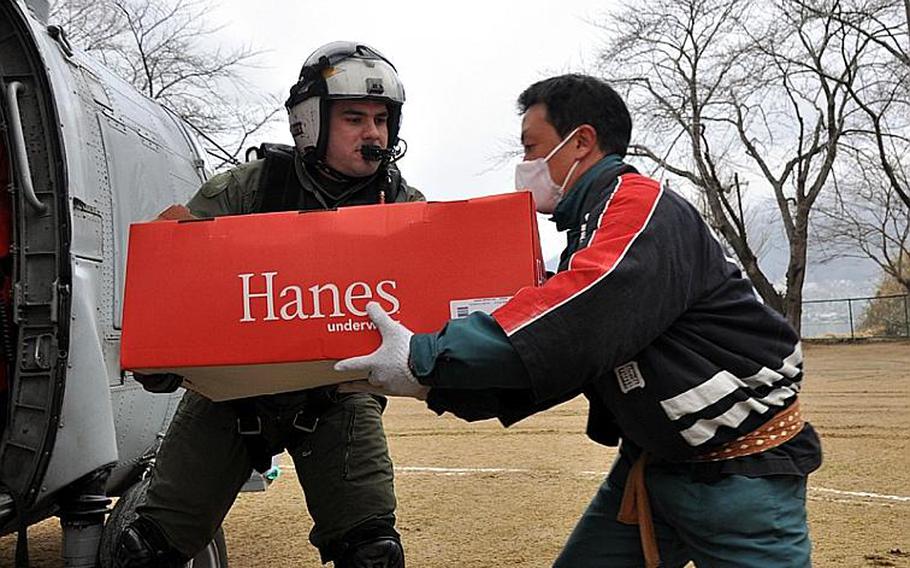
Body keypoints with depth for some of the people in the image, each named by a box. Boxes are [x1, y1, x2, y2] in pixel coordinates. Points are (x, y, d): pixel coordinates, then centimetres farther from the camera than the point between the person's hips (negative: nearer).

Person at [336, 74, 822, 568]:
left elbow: (576, 318, -33)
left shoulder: (641, 204, -17)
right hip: (651, 460, 9)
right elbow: (554, 363, 8)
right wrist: (439, 385, -4)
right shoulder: (590, 236, 12)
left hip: (740, 466, -9)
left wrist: (427, 360, -31)